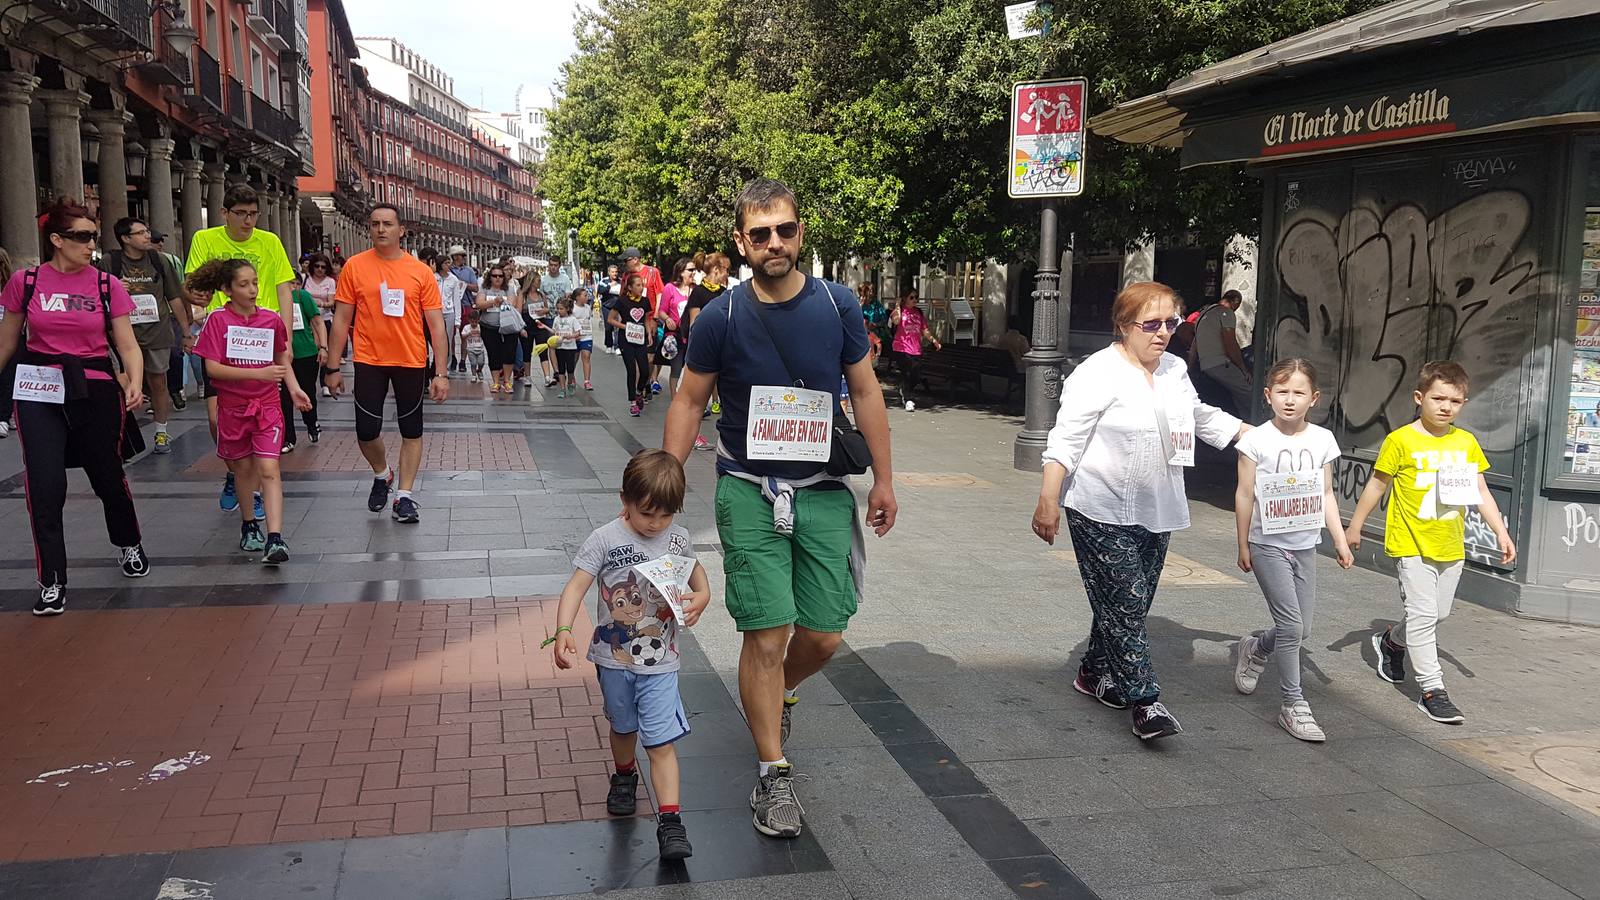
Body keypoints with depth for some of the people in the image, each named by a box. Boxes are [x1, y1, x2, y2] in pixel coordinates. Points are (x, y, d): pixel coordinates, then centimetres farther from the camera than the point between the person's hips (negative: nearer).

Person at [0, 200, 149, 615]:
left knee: (108, 477, 12)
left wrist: (135, 382, -19)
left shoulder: (107, 285, -1)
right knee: (45, 488, -5)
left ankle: (129, 546, 40)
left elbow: (128, 345, -2)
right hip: (40, 392, 0)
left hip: (95, 390, 0)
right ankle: (51, 583, 5)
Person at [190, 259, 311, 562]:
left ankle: (275, 539, -18)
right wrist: (259, 373, -23)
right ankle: (248, 525, 35)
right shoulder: (218, 320, -7)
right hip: (232, 407, 0)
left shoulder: (272, 320, 1)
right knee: (243, 469, 13)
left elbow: (283, 360, 17)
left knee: (269, 469, -11)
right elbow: (212, 368, -14)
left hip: (267, 405, 0)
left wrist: (294, 389, 2)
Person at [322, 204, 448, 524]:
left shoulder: (420, 271, -2)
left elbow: (436, 324, -1)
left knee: (411, 431, 7)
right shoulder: (354, 267, 0)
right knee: (366, 431, 1)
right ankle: (382, 474, 31)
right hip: (369, 361, 0)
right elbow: (341, 320, 2)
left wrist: (441, 373, -7)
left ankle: (404, 495, 18)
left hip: (411, 362, 0)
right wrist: (332, 368, 0)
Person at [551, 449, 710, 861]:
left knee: (661, 741, -7)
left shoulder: (678, 539, -5)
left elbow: (696, 572, 14)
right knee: (624, 727, 23)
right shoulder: (606, 539, -14)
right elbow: (576, 586, -17)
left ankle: (670, 820, -4)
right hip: (614, 658, 0)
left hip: (659, 661, 0)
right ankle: (625, 776, 51)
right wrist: (563, 632, -32)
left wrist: (701, 598, -8)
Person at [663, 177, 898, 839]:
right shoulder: (721, 317, -6)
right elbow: (689, 401, 4)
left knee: (824, 635, 5)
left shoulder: (837, 306, -1)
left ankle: (777, 693, 40)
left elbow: (866, 392, 8)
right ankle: (773, 776, 12)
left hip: (823, 491, 2)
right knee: (766, 635, -5)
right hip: (749, 492, -2)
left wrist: (883, 479, 8)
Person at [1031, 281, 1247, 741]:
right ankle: (1145, 701, -5)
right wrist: (1048, 501, -22)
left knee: (1131, 601, 13)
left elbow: (1202, 417, 27)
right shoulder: (1098, 373, -13)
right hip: (1103, 513, -8)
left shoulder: (1175, 370, 10)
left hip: (1155, 512, 8)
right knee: (1126, 602, -9)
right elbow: (1065, 441, -17)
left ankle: (1094, 672, 30)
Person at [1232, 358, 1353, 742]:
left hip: (1305, 545, 5)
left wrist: (1340, 541, 6)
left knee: (1301, 629, 8)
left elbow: (1326, 495, 9)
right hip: (1268, 545, -5)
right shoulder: (1257, 440, -10)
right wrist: (1243, 546, -2)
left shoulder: (1322, 440, 2)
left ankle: (1255, 649, 38)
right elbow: (1245, 495, -5)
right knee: (1291, 625, -10)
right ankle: (1293, 704, 2)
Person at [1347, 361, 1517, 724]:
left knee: (1439, 612, 15)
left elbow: (1481, 491, 11)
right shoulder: (1401, 440, -9)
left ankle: (1391, 642, 42)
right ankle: (1432, 689, -1)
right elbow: (1377, 486, -1)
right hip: (1412, 544, -5)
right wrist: (1355, 527, 3)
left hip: (1451, 546, 5)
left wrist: (1500, 531, 5)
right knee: (1423, 613, -7)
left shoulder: (1466, 442, 5)